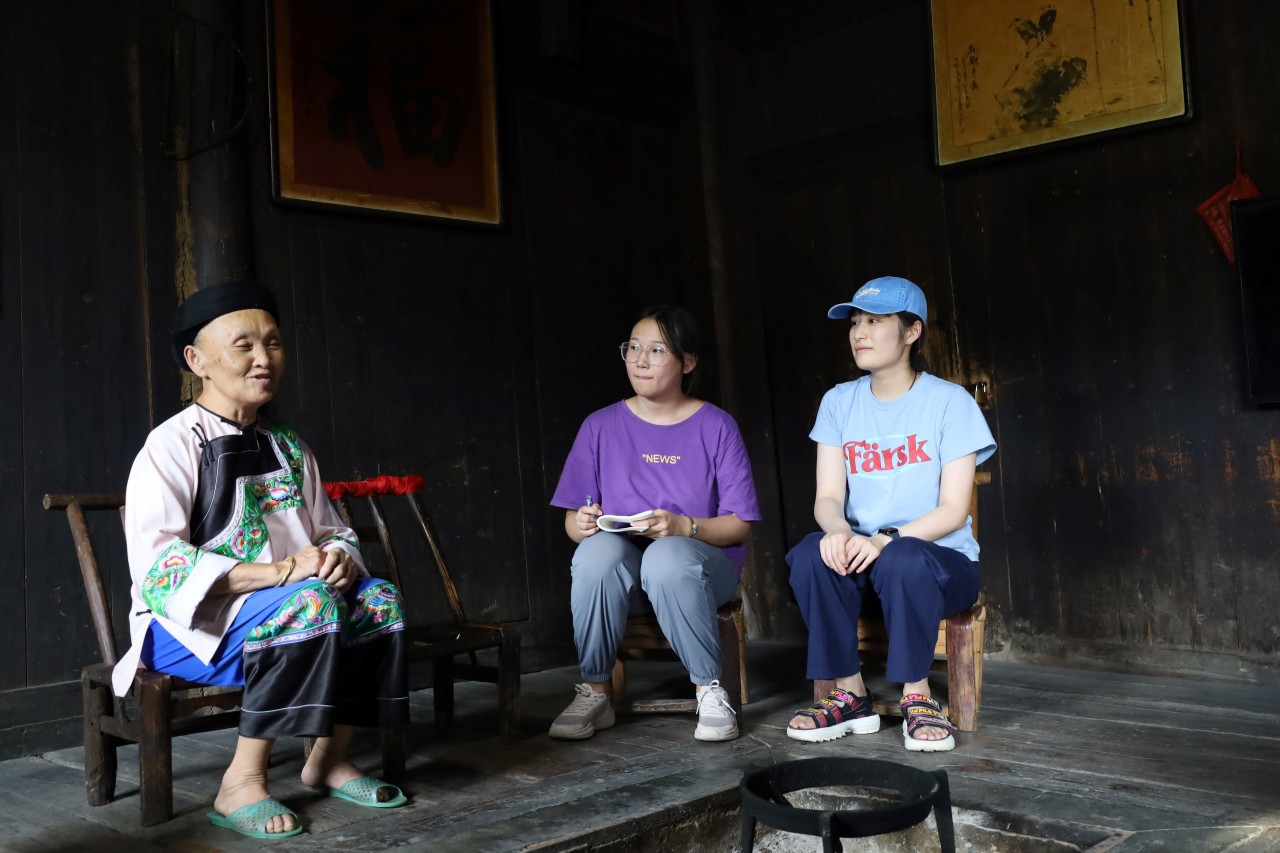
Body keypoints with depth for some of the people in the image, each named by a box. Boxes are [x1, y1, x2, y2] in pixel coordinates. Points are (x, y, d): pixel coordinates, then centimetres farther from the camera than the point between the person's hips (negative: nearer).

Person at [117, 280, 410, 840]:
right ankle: (241, 783, -23)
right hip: (191, 621, -6)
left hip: (282, 607, 6)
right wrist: (277, 573, -30)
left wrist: (339, 557, -12)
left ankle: (329, 758, -4)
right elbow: (156, 566, -20)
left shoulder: (289, 449, 13)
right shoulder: (172, 445, -8)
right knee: (311, 604, -33)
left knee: (380, 600, -18)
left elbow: (332, 531, 16)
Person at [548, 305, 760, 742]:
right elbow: (572, 517, 5)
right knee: (596, 550, -33)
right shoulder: (602, 426, 5)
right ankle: (594, 692, -17)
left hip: (700, 561, -2)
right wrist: (581, 524, -20)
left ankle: (710, 691, -17)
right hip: (619, 570, 2)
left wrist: (682, 526, -23)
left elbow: (739, 523, -4)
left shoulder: (716, 426, -1)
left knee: (668, 556, -37)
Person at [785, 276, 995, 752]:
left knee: (904, 560, -37)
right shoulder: (839, 402, 6)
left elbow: (953, 510, -11)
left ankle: (917, 696, -15)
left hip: (940, 559, -3)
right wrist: (839, 531, -26)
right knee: (812, 554, -29)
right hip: (863, 554, 3)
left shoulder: (950, 402, -5)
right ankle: (850, 696, -14)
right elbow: (828, 497, -1)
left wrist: (885, 539, -28)